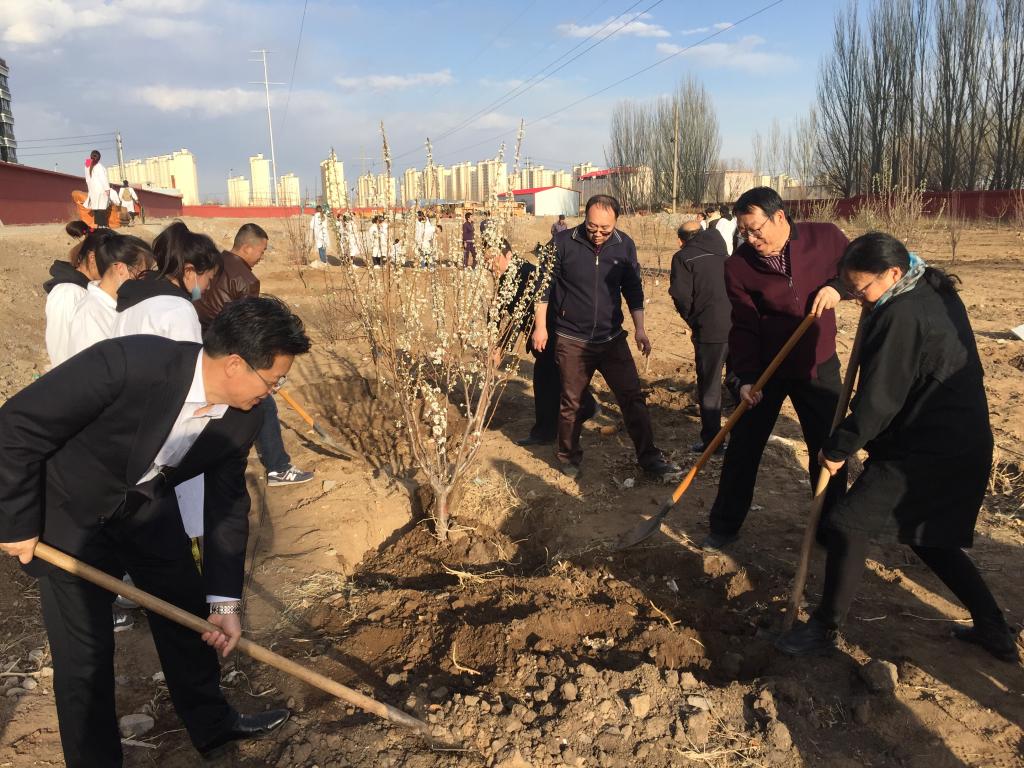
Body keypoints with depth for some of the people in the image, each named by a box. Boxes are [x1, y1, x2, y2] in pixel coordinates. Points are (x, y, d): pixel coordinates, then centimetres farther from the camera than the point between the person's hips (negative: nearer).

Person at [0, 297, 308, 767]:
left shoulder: (242, 417, -18)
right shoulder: (129, 363, -37)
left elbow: (227, 504, -7)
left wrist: (225, 601, -9)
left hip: (146, 504, 5)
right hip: (67, 509, -5)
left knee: (190, 613, 15)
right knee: (85, 647, 1)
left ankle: (212, 723, 38)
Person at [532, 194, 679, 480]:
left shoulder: (624, 245, -2)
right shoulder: (563, 242, -11)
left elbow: (633, 289, 7)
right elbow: (544, 285, -4)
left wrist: (640, 328, 2)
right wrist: (540, 325, -6)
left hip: (612, 338, 3)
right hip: (572, 341, -2)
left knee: (632, 397, 3)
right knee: (571, 403, 9)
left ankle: (649, 456, 15)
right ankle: (569, 457, 28)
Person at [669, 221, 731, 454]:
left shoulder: (683, 257, 0)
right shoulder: (723, 255, 18)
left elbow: (681, 295, -11)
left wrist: (691, 319, 5)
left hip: (710, 330, -5)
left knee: (709, 388, 7)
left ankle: (711, 441, 14)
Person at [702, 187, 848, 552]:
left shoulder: (825, 238, -10)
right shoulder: (739, 265, -12)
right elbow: (743, 326, -11)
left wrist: (837, 286, -16)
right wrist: (746, 376, -19)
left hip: (818, 366, 1)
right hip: (764, 367, 0)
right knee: (743, 448, 4)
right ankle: (725, 526, 19)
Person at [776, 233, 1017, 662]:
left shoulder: (901, 316, -22)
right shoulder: (939, 294, 9)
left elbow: (878, 401, -20)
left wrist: (838, 449, -10)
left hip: (924, 453, -10)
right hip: (964, 445, 10)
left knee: (848, 524, -3)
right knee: (929, 537, 23)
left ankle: (825, 628, 10)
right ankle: (994, 631, 30)